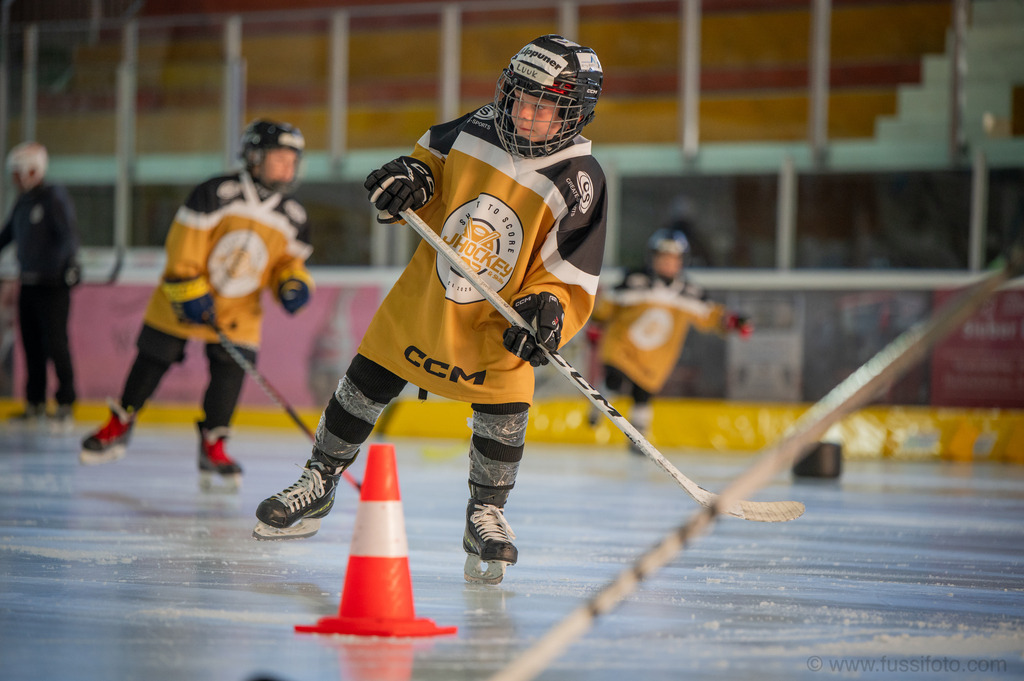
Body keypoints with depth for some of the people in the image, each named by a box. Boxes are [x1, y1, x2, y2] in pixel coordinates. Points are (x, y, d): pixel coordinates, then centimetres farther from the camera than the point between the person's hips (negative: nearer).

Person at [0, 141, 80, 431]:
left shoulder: (55, 198, -9)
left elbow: (69, 234, -19)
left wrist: (65, 265, -35)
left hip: (53, 286, -8)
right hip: (28, 284, 8)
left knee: (55, 344, -10)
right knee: (31, 345, 9)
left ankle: (65, 405, -6)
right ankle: (36, 405, 16)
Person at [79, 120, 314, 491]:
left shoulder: (293, 217, -2)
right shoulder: (216, 193, -19)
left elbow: (289, 259, 9)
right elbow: (184, 241, -18)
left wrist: (294, 282, -13)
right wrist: (189, 291, -21)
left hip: (239, 310, 3)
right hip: (184, 299, -3)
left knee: (230, 369, -10)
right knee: (153, 360, 6)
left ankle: (212, 446, 3)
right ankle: (119, 426, 24)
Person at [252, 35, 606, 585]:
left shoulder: (578, 182, -20)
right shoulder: (477, 128, -10)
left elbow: (572, 277, -20)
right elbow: (432, 156, 12)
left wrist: (548, 309, -39)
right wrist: (409, 178, -10)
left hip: (498, 318, -3)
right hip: (426, 292, 3)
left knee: (503, 414, -14)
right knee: (366, 384, 9)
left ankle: (486, 516, 10)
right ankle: (319, 483, 30)